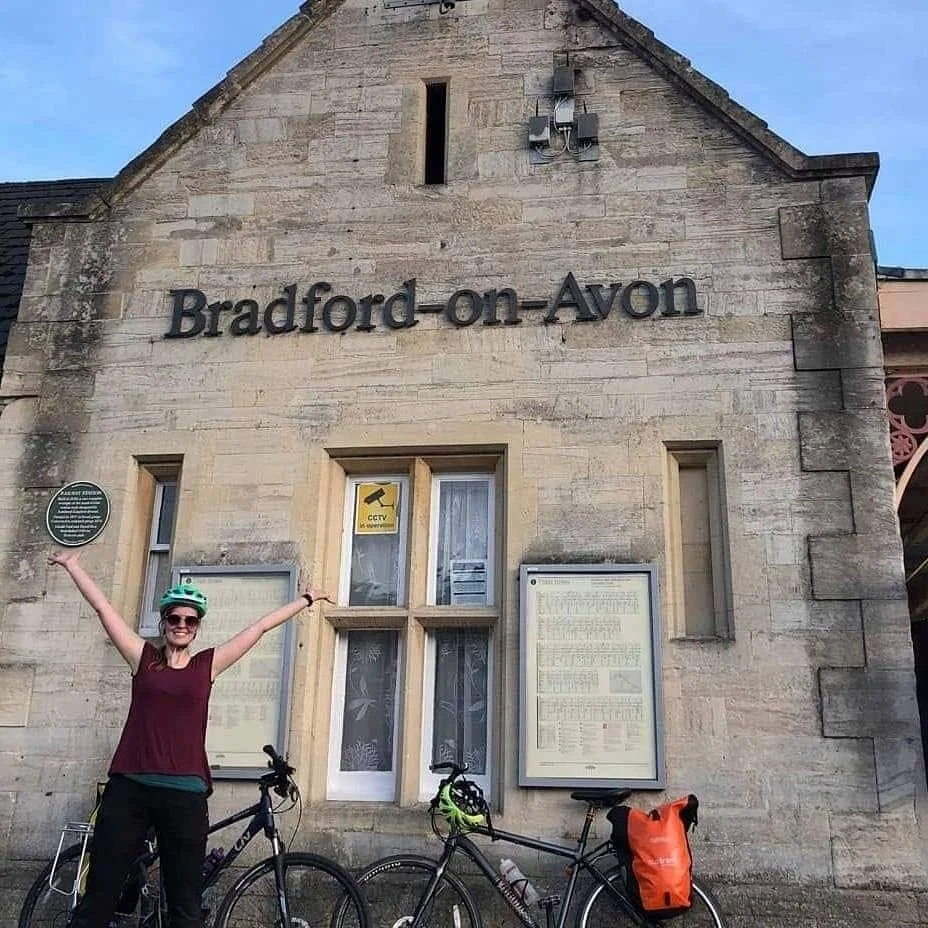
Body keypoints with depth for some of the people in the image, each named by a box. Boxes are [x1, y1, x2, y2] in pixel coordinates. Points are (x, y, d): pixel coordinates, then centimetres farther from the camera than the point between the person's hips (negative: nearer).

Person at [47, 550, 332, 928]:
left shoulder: (208, 664, 11)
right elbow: (102, 606, 14)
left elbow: (262, 625, 14)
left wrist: (306, 599, 22)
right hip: (128, 790, 0)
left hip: (184, 796, 0)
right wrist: (71, 564, 18)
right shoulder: (143, 657, 10)